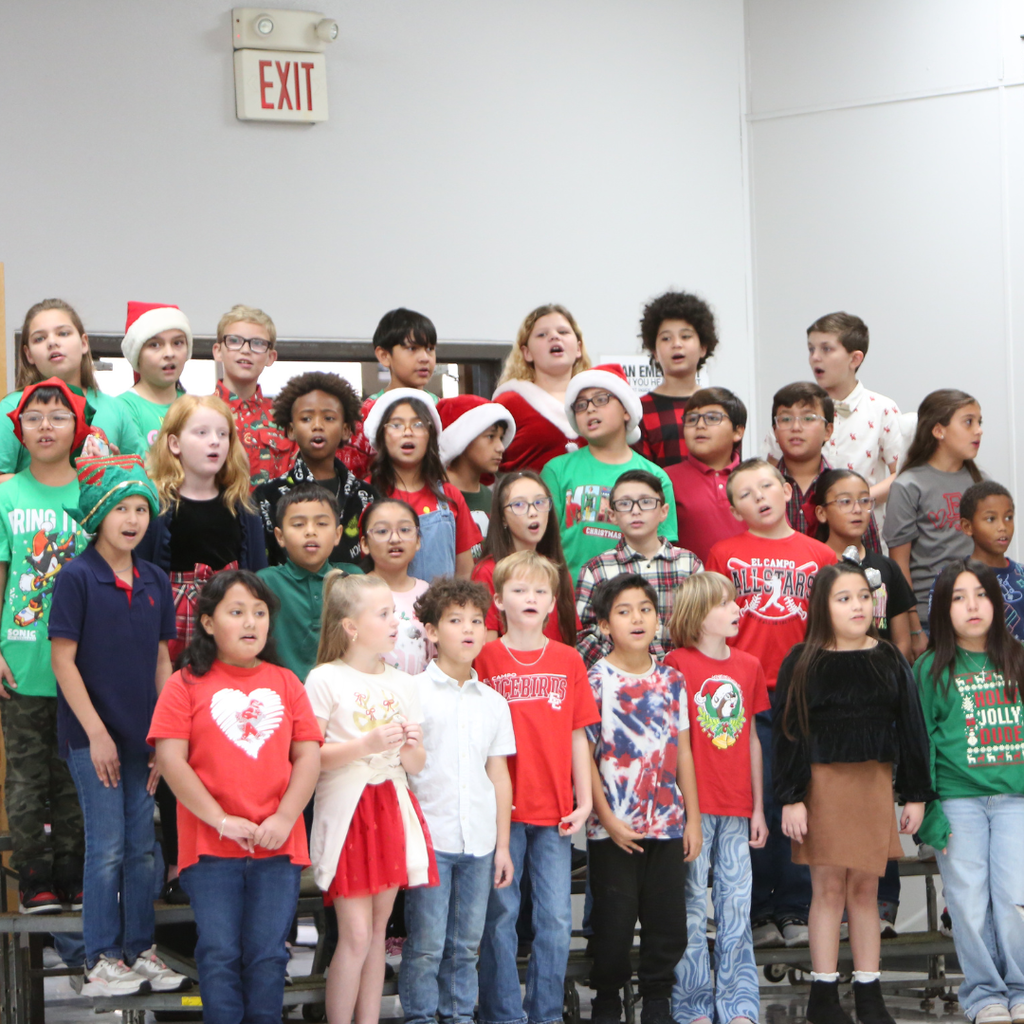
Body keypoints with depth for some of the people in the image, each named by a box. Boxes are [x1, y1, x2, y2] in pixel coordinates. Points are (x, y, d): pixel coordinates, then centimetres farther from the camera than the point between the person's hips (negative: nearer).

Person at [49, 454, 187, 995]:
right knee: (107, 847, -3)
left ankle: (140, 950, 20)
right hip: (93, 735, -5)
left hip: (142, 735, 5)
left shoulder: (154, 581, 7)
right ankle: (101, 960, 6)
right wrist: (97, 732, -14)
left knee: (142, 846, 10)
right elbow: (63, 660, -11)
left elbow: (161, 660, 11)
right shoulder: (77, 577, -10)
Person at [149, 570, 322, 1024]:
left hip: (278, 847, 2)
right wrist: (221, 820, -13)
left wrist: (285, 818, -9)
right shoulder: (186, 684, 2)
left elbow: (308, 755, 5)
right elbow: (170, 758, -6)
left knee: (267, 955, 1)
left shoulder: (285, 683, 11)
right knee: (219, 954, -2)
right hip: (209, 848, -2)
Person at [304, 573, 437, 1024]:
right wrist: (367, 744, -19)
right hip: (346, 812, -5)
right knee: (356, 934, -9)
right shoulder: (325, 680, -5)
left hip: (392, 807, 5)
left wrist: (411, 747, -8)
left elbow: (416, 765, 14)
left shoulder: (401, 683, 11)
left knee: (377, 929, 8)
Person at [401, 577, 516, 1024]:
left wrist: (503, 845, 11)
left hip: (479, 841, 4)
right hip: (428, 836, -4)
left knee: (466, 944, 9)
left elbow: (499, 775, 14)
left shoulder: (493, 702, 11)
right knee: (426, 944, -3)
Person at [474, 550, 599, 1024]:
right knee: (501, 913, 3)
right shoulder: (485, 659, 0)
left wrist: (584, 800, 4)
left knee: (556, 918, 4)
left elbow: (578, 736, 9)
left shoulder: (569, 661, 7)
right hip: (502, 806, -2)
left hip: (554, 810, 2)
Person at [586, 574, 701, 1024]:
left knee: (669, 920, 6)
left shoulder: (671, 680, 8)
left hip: (667, 824, 4)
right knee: (614, 920, 1)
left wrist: (693, 818, 9)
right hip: (614, 827, -4)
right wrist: (607, 818, -11)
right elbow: (584, 757, -7)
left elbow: (682, 752, 11)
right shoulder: (596, 680, -5)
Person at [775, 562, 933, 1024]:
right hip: (823, 782, -3)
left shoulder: (888, 660, 5)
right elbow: (787, 733, -4)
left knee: (866, 889, 7)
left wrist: (915, 794, 7)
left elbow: (911, 728, 9)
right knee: (828, 888, 1)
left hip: (874, 782, 3)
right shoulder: (802, 663, -3)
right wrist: (790, 799, -9)